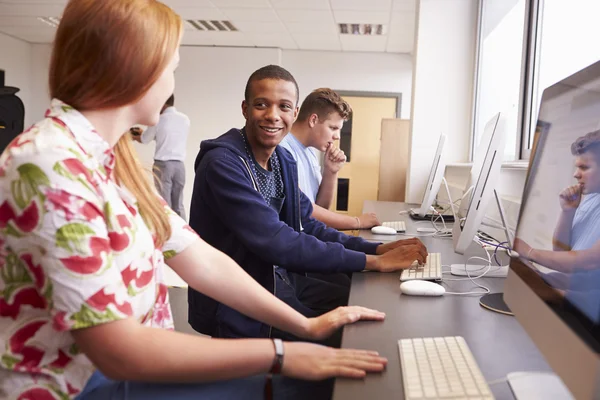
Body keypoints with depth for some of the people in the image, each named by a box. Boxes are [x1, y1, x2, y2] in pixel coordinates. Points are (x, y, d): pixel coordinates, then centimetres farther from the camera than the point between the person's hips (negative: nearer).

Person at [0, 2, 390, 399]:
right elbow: (119, 351, -27)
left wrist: (307, 327, 2)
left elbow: (204, 261, 2)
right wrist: (281, 354, -22)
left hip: (138, 358, 8)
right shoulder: (48, 164, -25)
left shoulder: (114, 158, 4)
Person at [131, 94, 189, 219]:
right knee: (178, 205, 9)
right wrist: (143, 132, 31)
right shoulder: (185, 119, 7)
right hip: (179, 165, 4)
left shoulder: (159, 119, -5)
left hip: (163, 165, -4)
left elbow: (144, 140, 8)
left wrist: (133, 136, 32)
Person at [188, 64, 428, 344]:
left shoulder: (283, 160, 5)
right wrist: (374, 262, -25)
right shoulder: (222, 163, -22)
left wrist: (378, 249, -9)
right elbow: (276, 243, -29)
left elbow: (307, 227, 5)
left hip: (282, 282, 8)